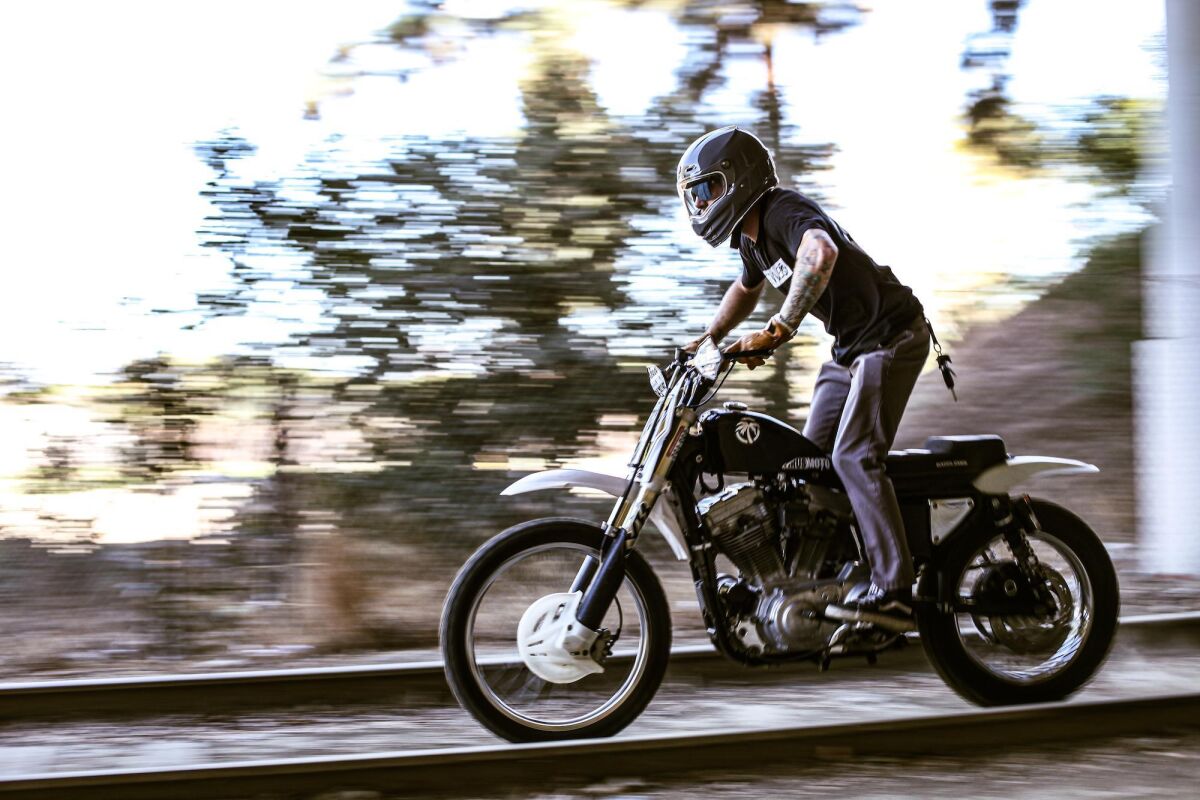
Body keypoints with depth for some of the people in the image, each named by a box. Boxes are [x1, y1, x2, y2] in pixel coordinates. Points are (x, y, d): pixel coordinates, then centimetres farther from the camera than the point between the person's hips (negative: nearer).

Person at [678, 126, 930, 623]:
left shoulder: (786, 211, -20)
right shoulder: (750, 236, 11)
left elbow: (821, 252, -44)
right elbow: (747, 288, 34)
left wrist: (779, 329, -47)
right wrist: (709, 338, 23)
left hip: (892, 337, -10)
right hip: (850, 347, 10)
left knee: (853, 456, -21)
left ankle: (894, 589, -25)